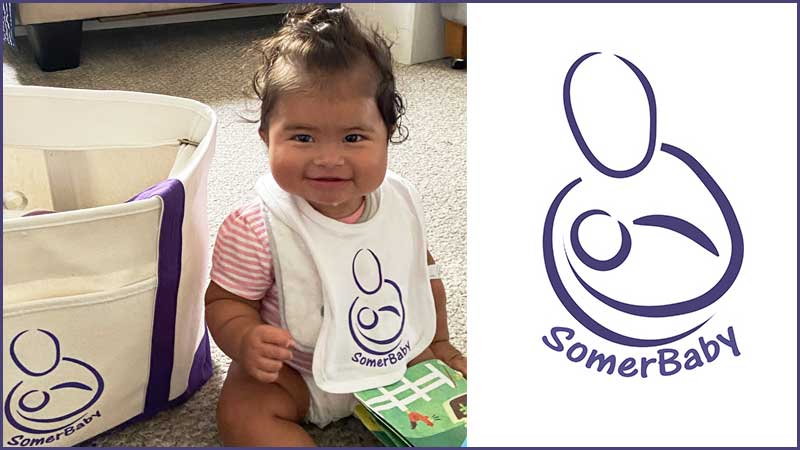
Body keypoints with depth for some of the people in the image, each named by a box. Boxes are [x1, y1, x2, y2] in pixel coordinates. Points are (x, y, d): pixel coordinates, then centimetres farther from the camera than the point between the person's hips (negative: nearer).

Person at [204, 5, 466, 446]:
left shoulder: (400, 201, -10)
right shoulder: (257, 228, -25)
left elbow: (423, 271, 7)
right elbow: (225, 301, -16)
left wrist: (438, 342, 10)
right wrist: (246, 342, -37)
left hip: (397, 359, 4)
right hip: (295, 374, -3)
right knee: (240, 412, -25)